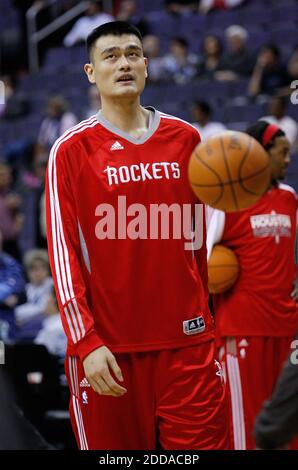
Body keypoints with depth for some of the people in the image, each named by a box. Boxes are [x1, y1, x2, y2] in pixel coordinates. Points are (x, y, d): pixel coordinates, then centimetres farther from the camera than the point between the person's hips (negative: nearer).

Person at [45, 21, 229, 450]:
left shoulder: (185, 139, 10)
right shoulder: (72, 149, 0)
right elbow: (63, 251, -5)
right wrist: (86, 342, -14)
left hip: (187, 340, 3)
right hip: (108, 348, -2)